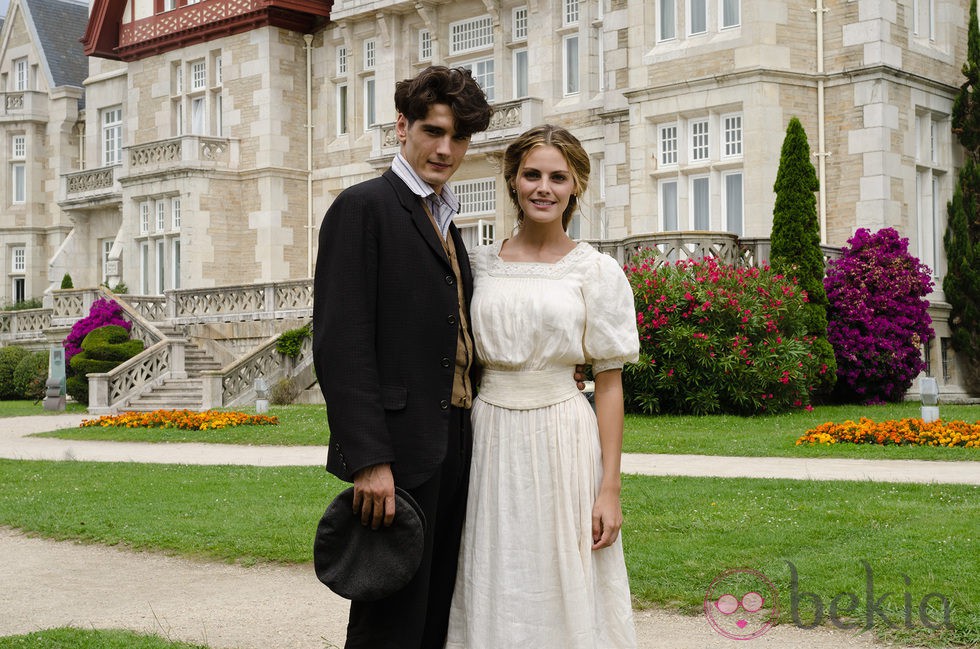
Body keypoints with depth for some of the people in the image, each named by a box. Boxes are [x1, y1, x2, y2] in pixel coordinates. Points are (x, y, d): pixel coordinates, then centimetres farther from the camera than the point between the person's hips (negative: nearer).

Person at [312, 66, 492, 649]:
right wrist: (369, 460, -21)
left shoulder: (444, 223, 19)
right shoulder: (363, 207, -7)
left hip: (452, 447, 8)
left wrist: (467, 442, 14)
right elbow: (341, 343, -16)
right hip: (399, 454, -8)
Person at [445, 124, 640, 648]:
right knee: (495, 589, 9)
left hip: (563, 441, -3)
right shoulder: (480, 263, 7)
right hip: (490, 439, 3)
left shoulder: (597, 271, -2)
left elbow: (609, 383, -3)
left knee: (562, 591, 3)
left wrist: (609, 488, -8)